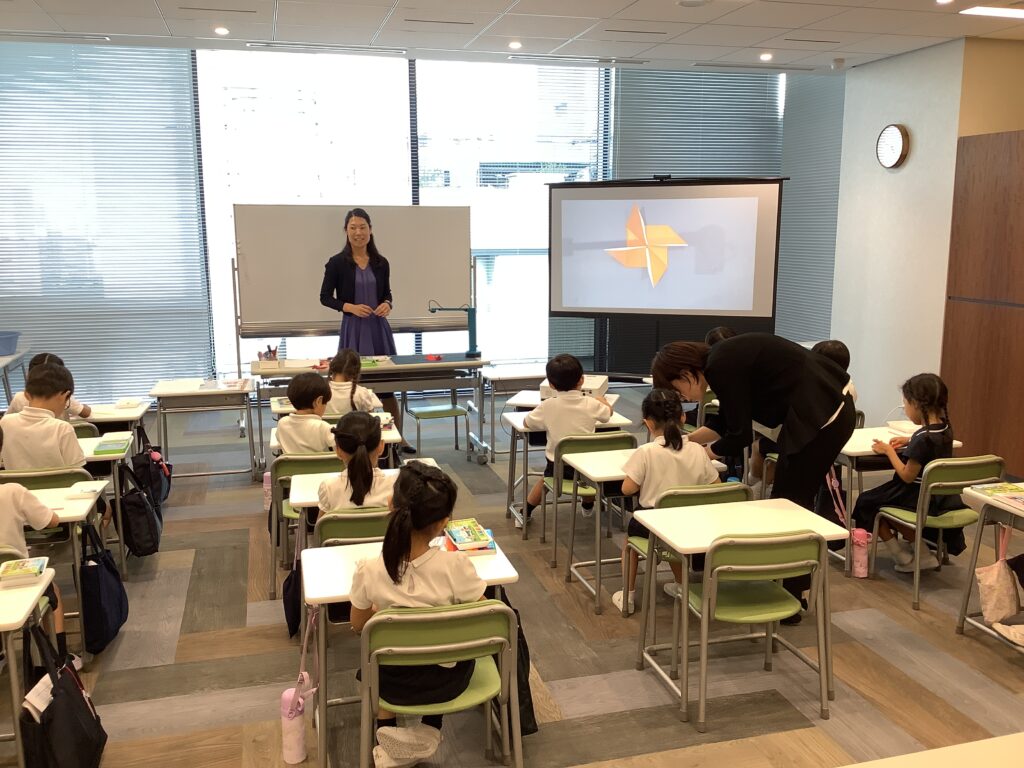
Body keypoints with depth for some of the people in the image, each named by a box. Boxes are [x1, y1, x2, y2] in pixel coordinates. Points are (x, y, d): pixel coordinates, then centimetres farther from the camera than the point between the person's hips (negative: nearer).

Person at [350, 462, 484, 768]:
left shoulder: (369, 571, -23)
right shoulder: (455, 565, -28)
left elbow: (358, 626, -4)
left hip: (395, 684, 1)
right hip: (448, 680, 0)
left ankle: (386, 733, 23)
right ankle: (430, 732, 25)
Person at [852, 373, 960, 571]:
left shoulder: (922, 438, -28)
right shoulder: (944, 427, -3)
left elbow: (907, 476, -22)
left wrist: (889, 451, -12)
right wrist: (908, 441, 10)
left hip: (919, 498, -8)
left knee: (867, 502, 8)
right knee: (880, 496, 26)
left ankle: (903, 556, 13)